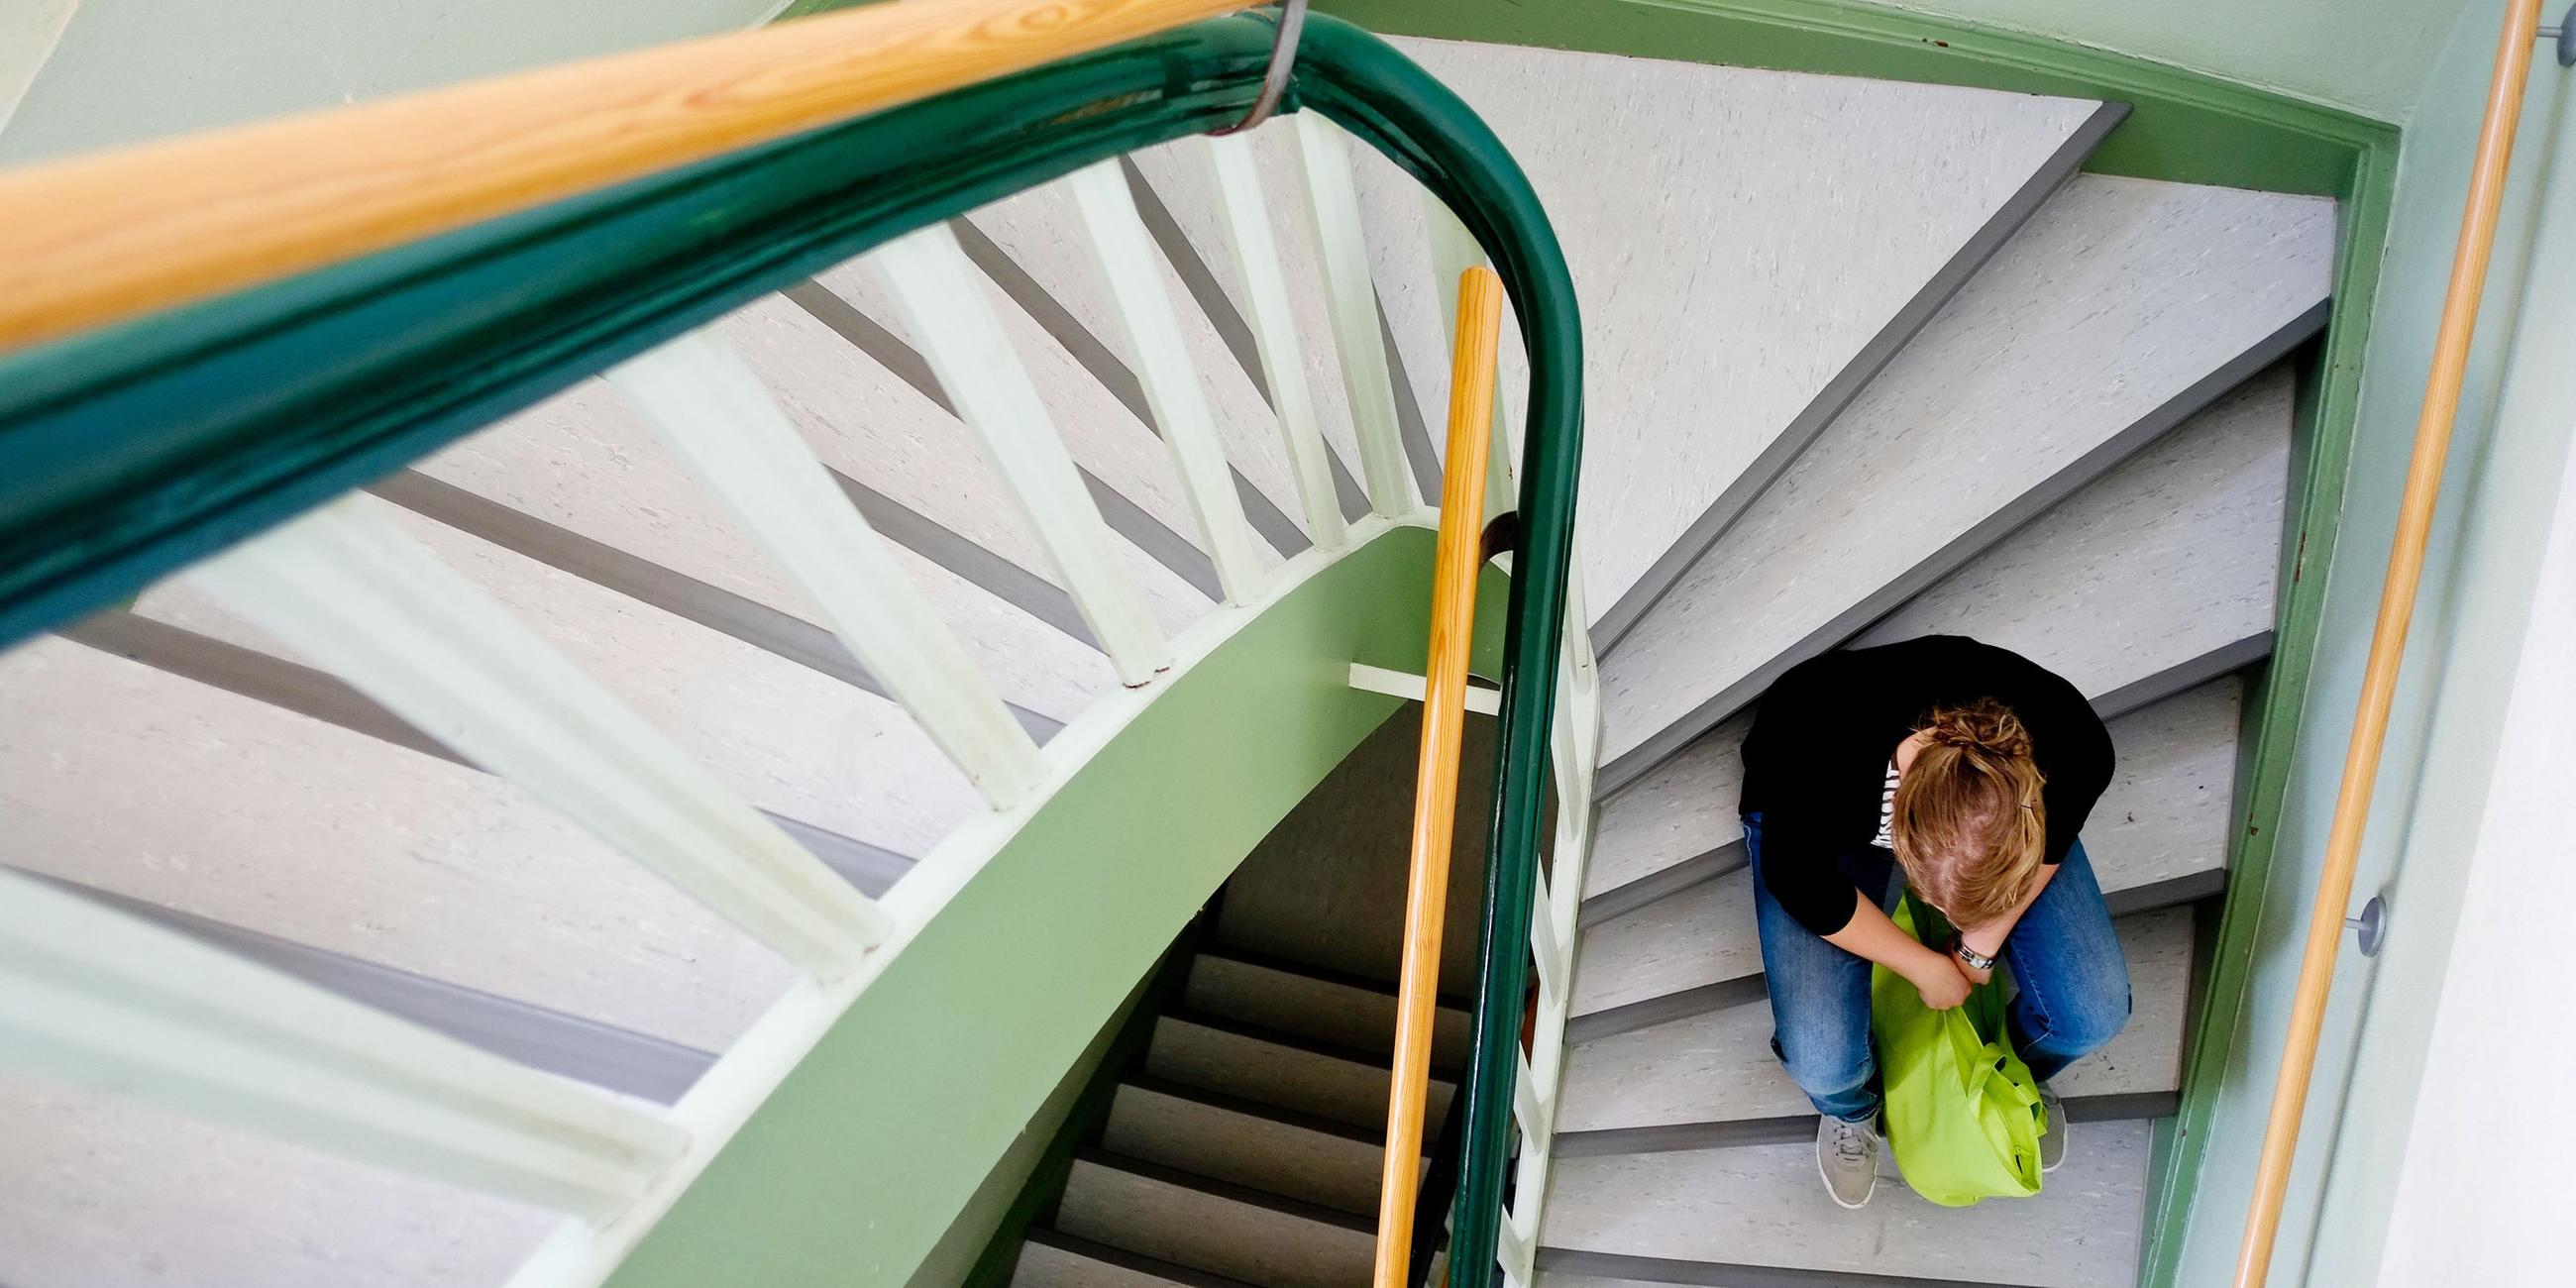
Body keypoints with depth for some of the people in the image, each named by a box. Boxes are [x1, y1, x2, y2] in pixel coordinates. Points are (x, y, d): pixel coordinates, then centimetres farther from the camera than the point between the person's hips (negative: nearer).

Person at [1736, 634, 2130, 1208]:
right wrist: (1928, 968, -13)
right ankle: (1850, 1108, 22)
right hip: (1816, 818, -2)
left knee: (2095, 1011, -11)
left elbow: (2052, 842, -9)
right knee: (1822, 1062, -18)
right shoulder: (1818, 767, -44)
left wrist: (1980, 947, -8)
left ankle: (2022, 1074, 27)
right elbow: (1803, 886, -22)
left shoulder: (2077, 750, -36)